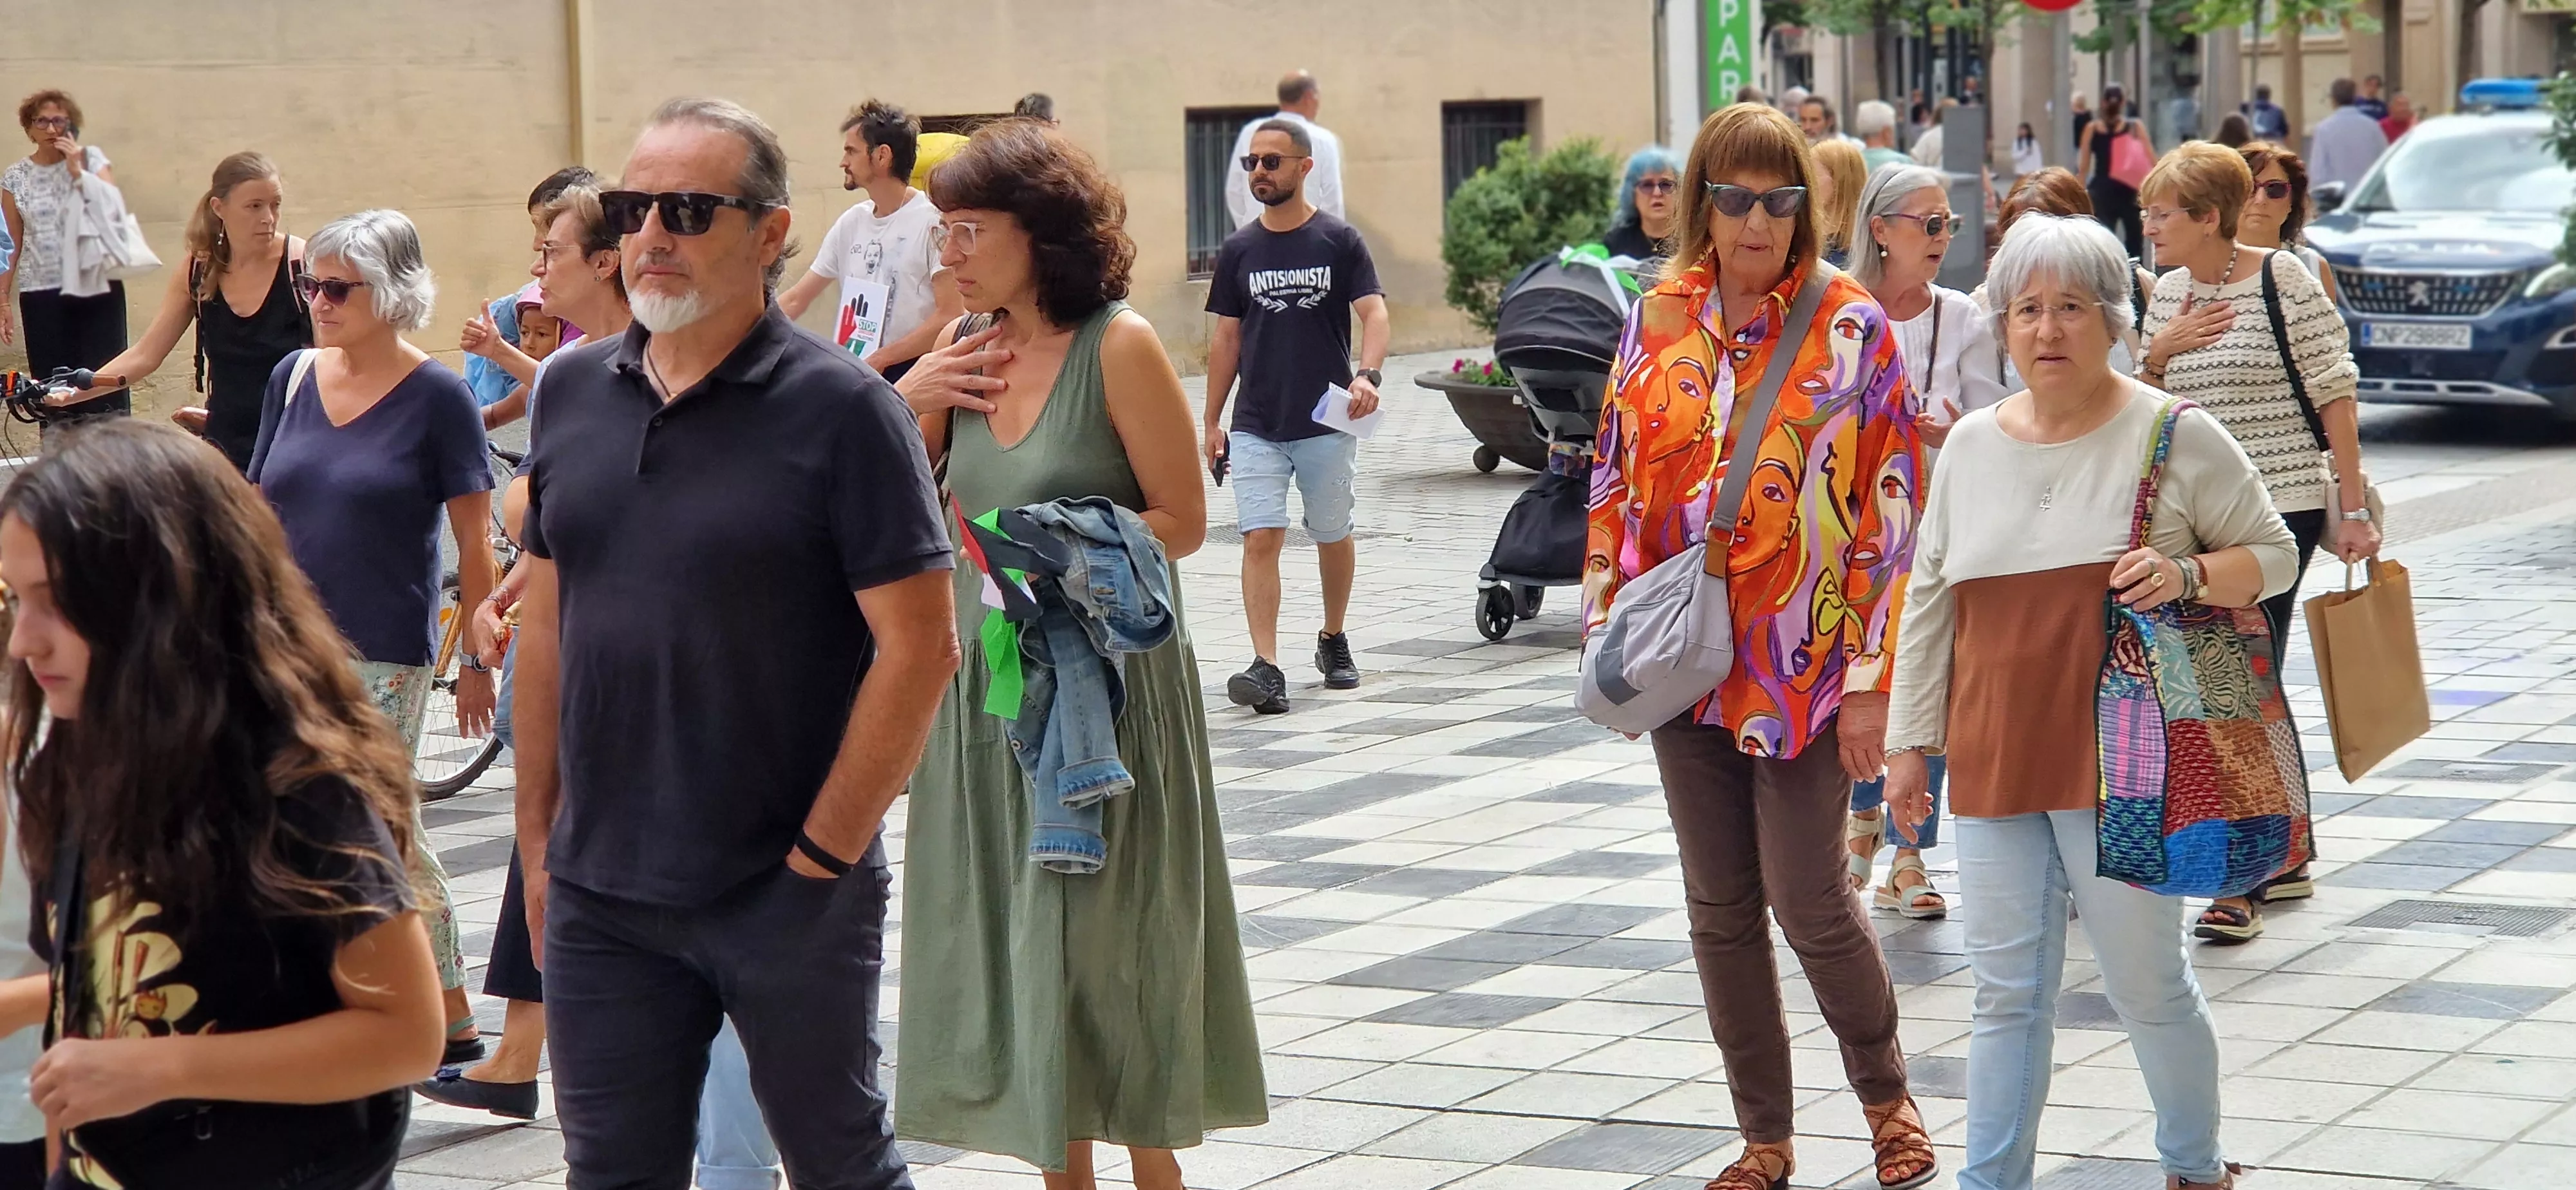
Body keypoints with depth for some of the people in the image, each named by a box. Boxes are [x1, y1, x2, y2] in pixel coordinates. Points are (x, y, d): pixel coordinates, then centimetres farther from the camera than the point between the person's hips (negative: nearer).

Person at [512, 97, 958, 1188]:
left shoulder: (841, 409, -10)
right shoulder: (571, 393, 6)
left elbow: (920, 647, -13)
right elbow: (546, 628, 13)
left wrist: (821, 853, -13)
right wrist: (538, 841, 10)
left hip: (791, 897, -5)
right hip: (600, 894, 5)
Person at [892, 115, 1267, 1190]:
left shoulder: (1118, 346, -10)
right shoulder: (968, 351, 7)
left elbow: (1181, 519, -11)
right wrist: (908, 398, -7)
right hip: (986, 682, 6)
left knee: (1107, 936, 1)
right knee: (1010, 932, 9)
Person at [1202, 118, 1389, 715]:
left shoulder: (1339, 241, -1)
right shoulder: (1239, 250, 6)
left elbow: (1373, 313, -9)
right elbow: (1227, 338, 11)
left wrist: (1367, 375, -28)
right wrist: (1212, 421, 8)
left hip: (1327, 421, -1)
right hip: (1255, 426, 1)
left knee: (1333, 537, 13)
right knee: (1260, 539, -11)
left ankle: (1333, 639, 35)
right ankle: (1266, 666, -16)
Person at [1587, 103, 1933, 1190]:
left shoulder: (1849, 326, -6)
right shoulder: (1656, 322, 6)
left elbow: (1891, 505, -7)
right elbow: (1615, 481, 12)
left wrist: (1870, 673, -11)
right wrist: (1608, 628, 6)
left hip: (1800, 664, -4)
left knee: (1807, 899, -3)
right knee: (1719, 906, 8)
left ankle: (1885, 1095, 22)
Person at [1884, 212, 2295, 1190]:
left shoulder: (2175, 437, -3)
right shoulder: (1972, 444, 10)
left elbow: (2272, 553, 3)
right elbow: (1929, 595, 15)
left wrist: (2186, 577, -17)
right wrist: (1909, 741, 13)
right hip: (1994, 762, 4)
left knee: (2148, 986, 4)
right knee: (2007, 994, 7)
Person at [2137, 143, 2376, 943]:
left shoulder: (2284, 283, -10)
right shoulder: (2168, 295, 9)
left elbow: (2335, 396, -9)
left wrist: (2352, 510, -11)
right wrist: (2160, 352, -6)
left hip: (2279, 507, -7)